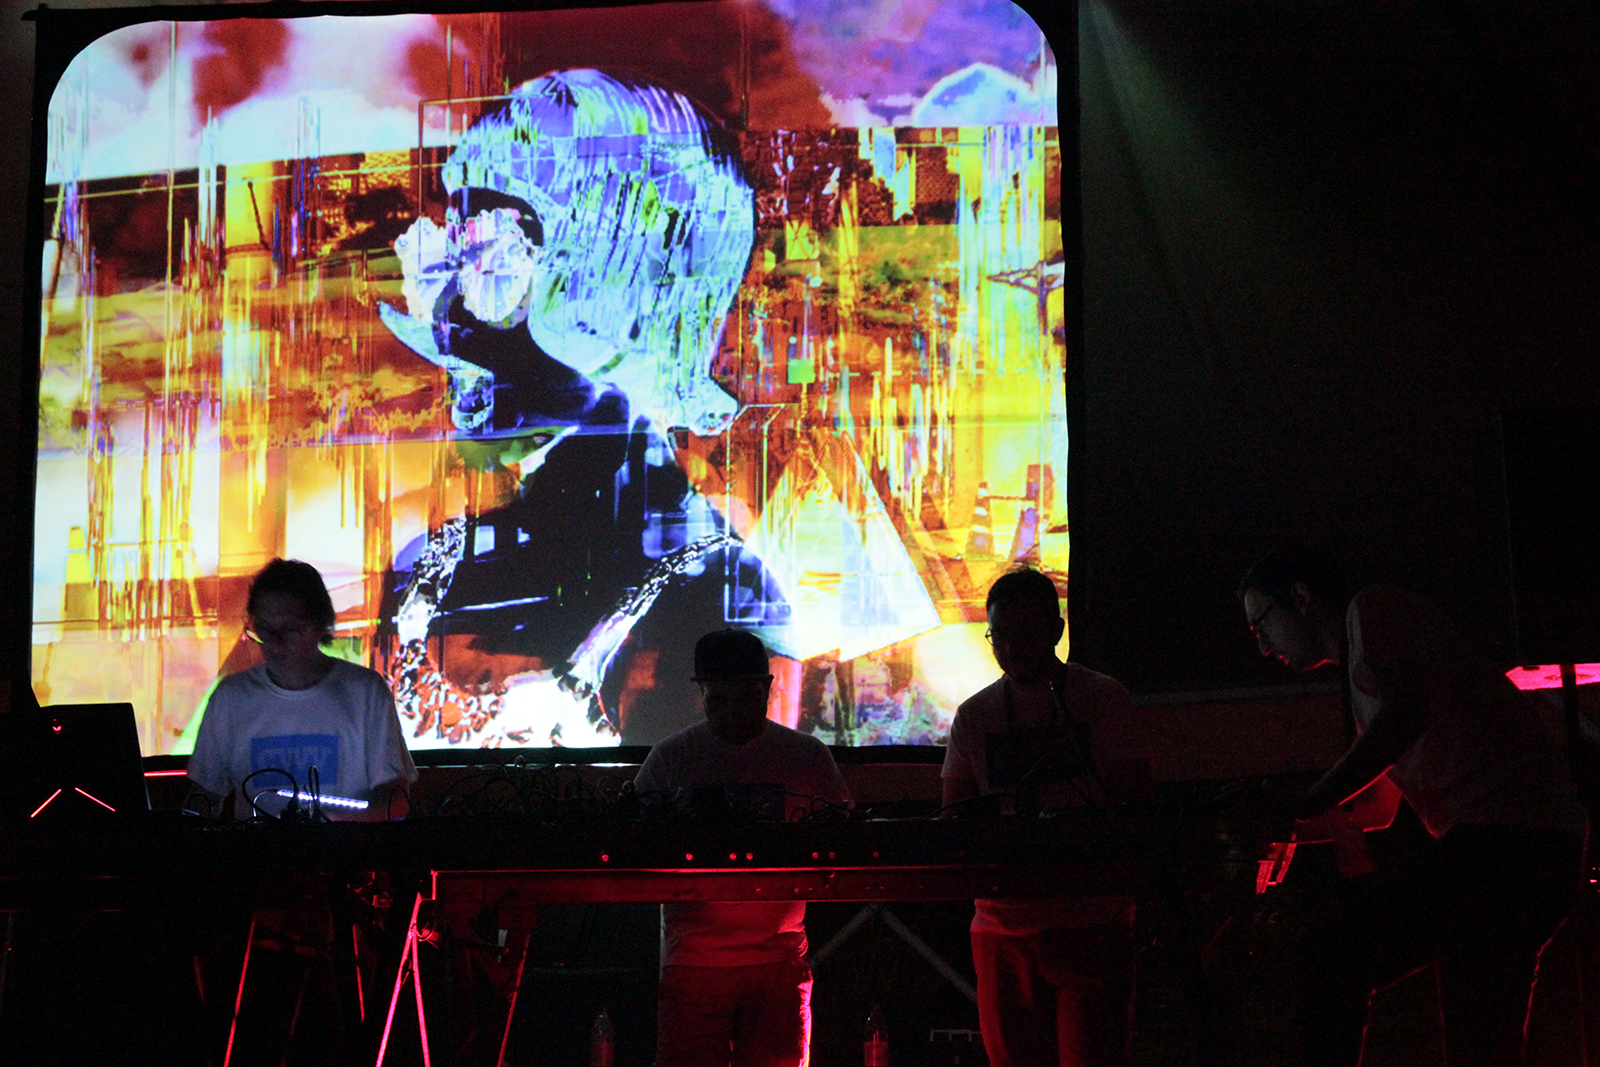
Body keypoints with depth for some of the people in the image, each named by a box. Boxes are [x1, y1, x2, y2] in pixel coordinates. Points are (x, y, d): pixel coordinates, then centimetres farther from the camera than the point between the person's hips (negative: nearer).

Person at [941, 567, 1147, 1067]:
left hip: (1092, 918, -3)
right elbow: (953, 815, 14)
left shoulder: (1102, 697, 5)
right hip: (1002, 924, 3)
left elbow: (1130, 792, 0)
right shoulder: (974, 715, 13)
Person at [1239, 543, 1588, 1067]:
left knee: (1329, 959, -18)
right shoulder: (1362, 677, 30)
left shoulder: (1373, 609, 1)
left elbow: (1405, 715, -17)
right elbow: (1377, 806, 35)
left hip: (1503, 830, -11)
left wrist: (1304, 806, -12)